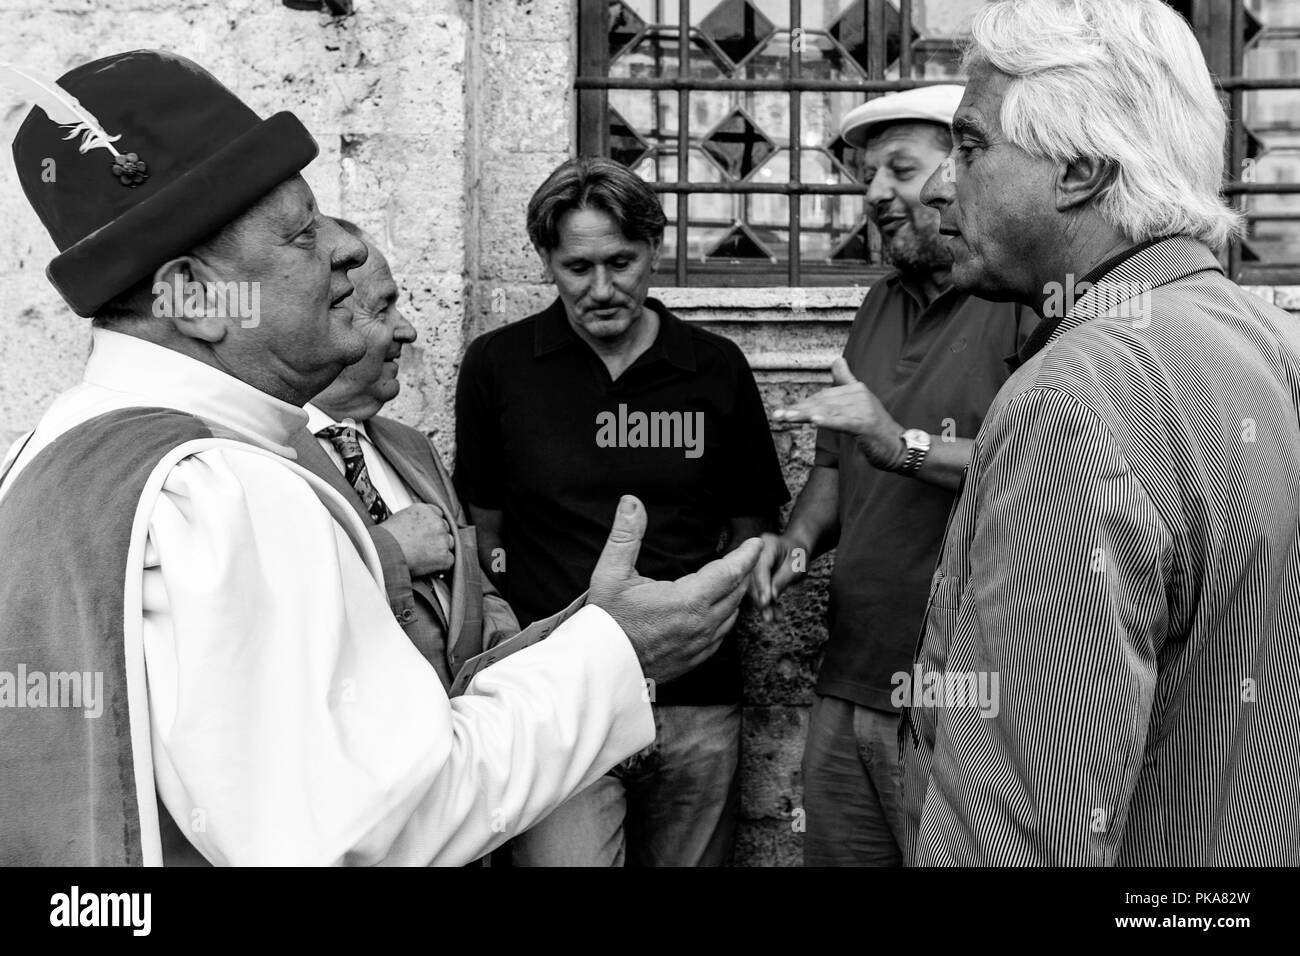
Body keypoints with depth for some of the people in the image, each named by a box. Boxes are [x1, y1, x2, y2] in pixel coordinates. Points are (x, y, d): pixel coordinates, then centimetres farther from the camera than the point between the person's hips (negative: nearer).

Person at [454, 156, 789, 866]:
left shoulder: (717, 369, 3)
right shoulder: (495, 366, 0)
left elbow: (750, 528, 12)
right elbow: (484, 528, 7)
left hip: (698, 702, 2)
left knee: (689, 860, 15)